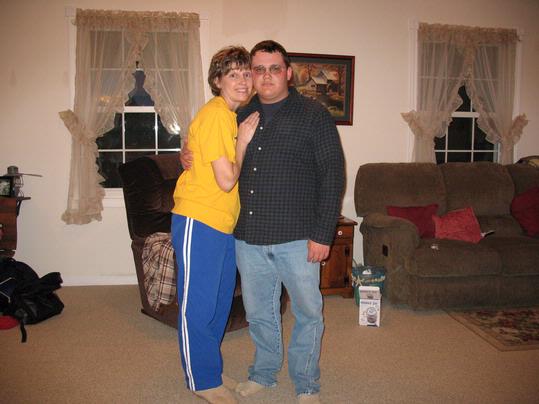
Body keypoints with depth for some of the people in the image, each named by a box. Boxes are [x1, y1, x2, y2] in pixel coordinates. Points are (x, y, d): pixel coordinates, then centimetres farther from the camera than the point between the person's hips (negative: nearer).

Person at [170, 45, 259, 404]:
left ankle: (207, 366, 36)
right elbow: (226, 180, -18)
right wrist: (243, 141, -9)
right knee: (198, 305, 3)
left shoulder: (233, 115, 13)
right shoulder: (214, 114, -16)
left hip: (224, 225, 10)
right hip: (199, 222, -10)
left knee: (220, 303, 19)